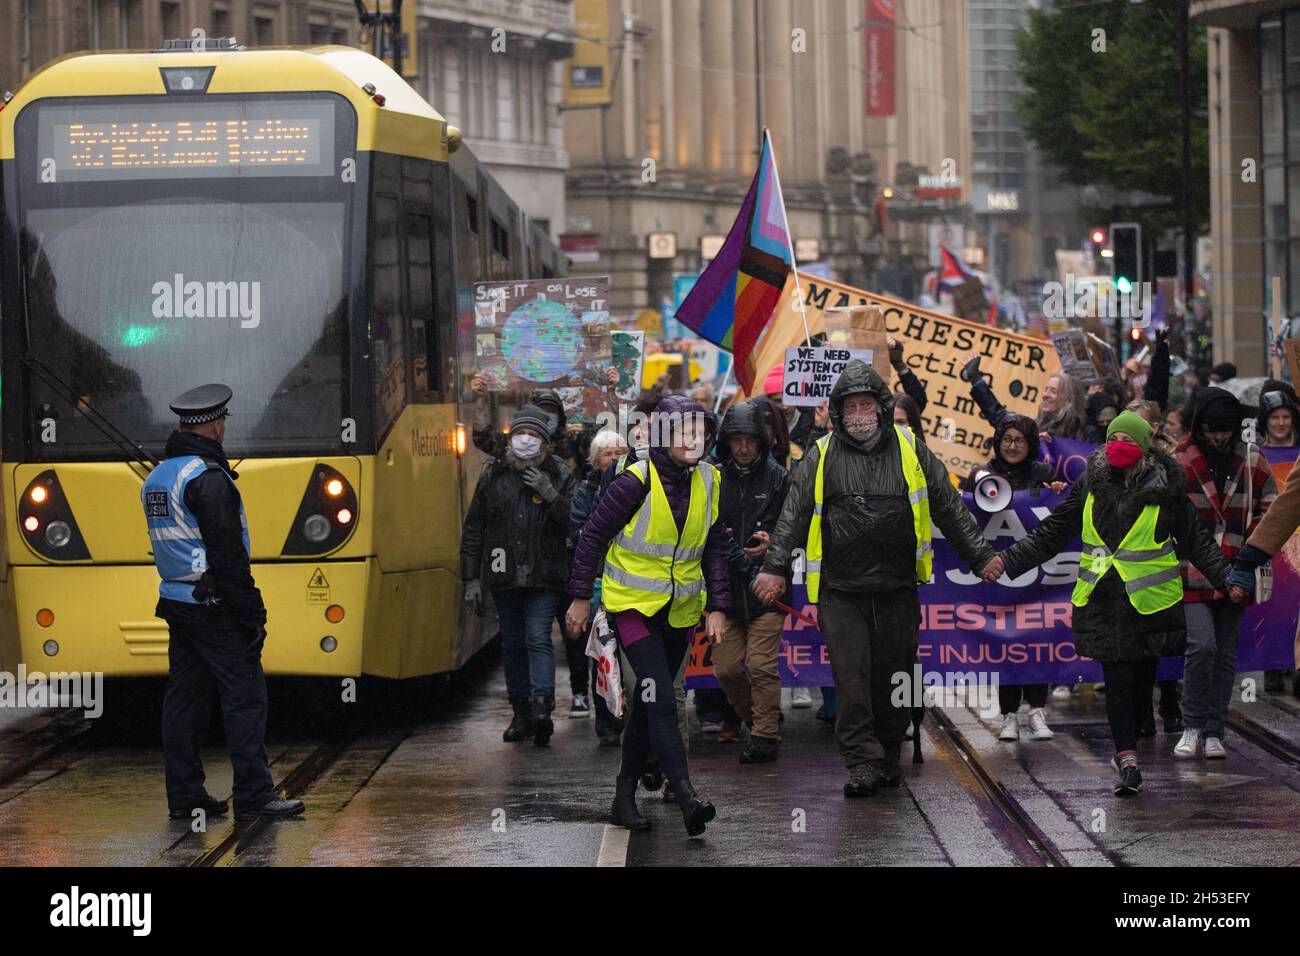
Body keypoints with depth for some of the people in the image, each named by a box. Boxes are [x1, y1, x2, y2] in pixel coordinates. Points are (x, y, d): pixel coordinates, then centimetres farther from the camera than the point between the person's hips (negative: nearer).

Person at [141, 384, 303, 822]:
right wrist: (252, 613, -16)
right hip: (213, 604, -9)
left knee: (184, 699, 10)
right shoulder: (208, 478, -16)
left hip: (175, 601, 9)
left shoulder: (157, 477, 13)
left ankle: (184, 795, 12)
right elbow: (227, 553, -20)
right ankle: (253, 796, -6)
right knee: (245, 698, -5)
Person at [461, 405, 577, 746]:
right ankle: (522, 713, 15)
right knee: (513, 643, 8)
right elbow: (473, 530, 9)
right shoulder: (492, 475, 7)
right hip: (504, 577, 3)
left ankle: (541, 706, -22)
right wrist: (471, 579, 5)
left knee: (538, 638, -14)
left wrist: (551, 495, -18)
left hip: (544, 577, -3)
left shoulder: (559, 475, 3)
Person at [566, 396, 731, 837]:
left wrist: (717, 606, 2)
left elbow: (715, 549, 9)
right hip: (631, 603, -6)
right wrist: (580, 597, -6)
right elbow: (593, 535, -8)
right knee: (661, 700, -17)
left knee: (649, 701, 12)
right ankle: (686, 798, -25)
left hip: (680, 609, 6)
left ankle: (625, 796, 22)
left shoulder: (709, 482, 0)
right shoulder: (636, 481, -17)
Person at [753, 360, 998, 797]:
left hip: (897, 587, 1)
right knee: (851, 678, -8)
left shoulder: (910, 449, 7)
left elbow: (949, 507, 12)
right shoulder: (822, 457, 6)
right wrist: (775, 567, 0)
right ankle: (861, 762, -5)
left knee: (894, 675, 7)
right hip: (841, 591, -1)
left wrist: (980, 556, 12)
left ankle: (888, 754, 22)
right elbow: (793, 515, 9)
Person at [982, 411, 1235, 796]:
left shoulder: (1164, 487, 0)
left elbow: (1196, 540, 5)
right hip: (1103, 598, 1)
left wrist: (1227, 578, -5)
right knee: (1117, 679, -5)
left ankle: (1126, 749, 23)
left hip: (1151, 600, -1)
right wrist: (1007, 561, 4)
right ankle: (1128, 762, -6)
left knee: (1142, 678, 4)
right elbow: (1051, 533, 11)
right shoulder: (1091, 483, 6)